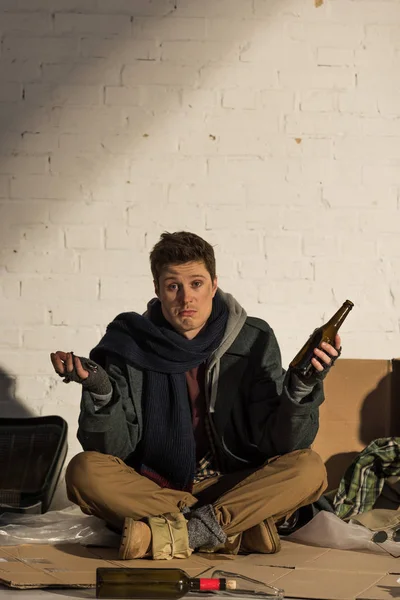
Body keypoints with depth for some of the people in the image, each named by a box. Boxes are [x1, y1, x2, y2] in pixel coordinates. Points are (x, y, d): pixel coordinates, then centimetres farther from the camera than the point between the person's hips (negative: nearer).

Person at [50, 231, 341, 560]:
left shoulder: (253, 340, -3)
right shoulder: (128, 342, -3)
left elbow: (281, 444, -7)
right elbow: (114, 447, -7)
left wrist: (301, 388, -25)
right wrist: (99, 392, -25)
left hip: (233, 488, 0)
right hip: (151, 489, 0)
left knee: (309, 469, -25)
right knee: (84, 471, -28)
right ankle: (238, 529, -29)